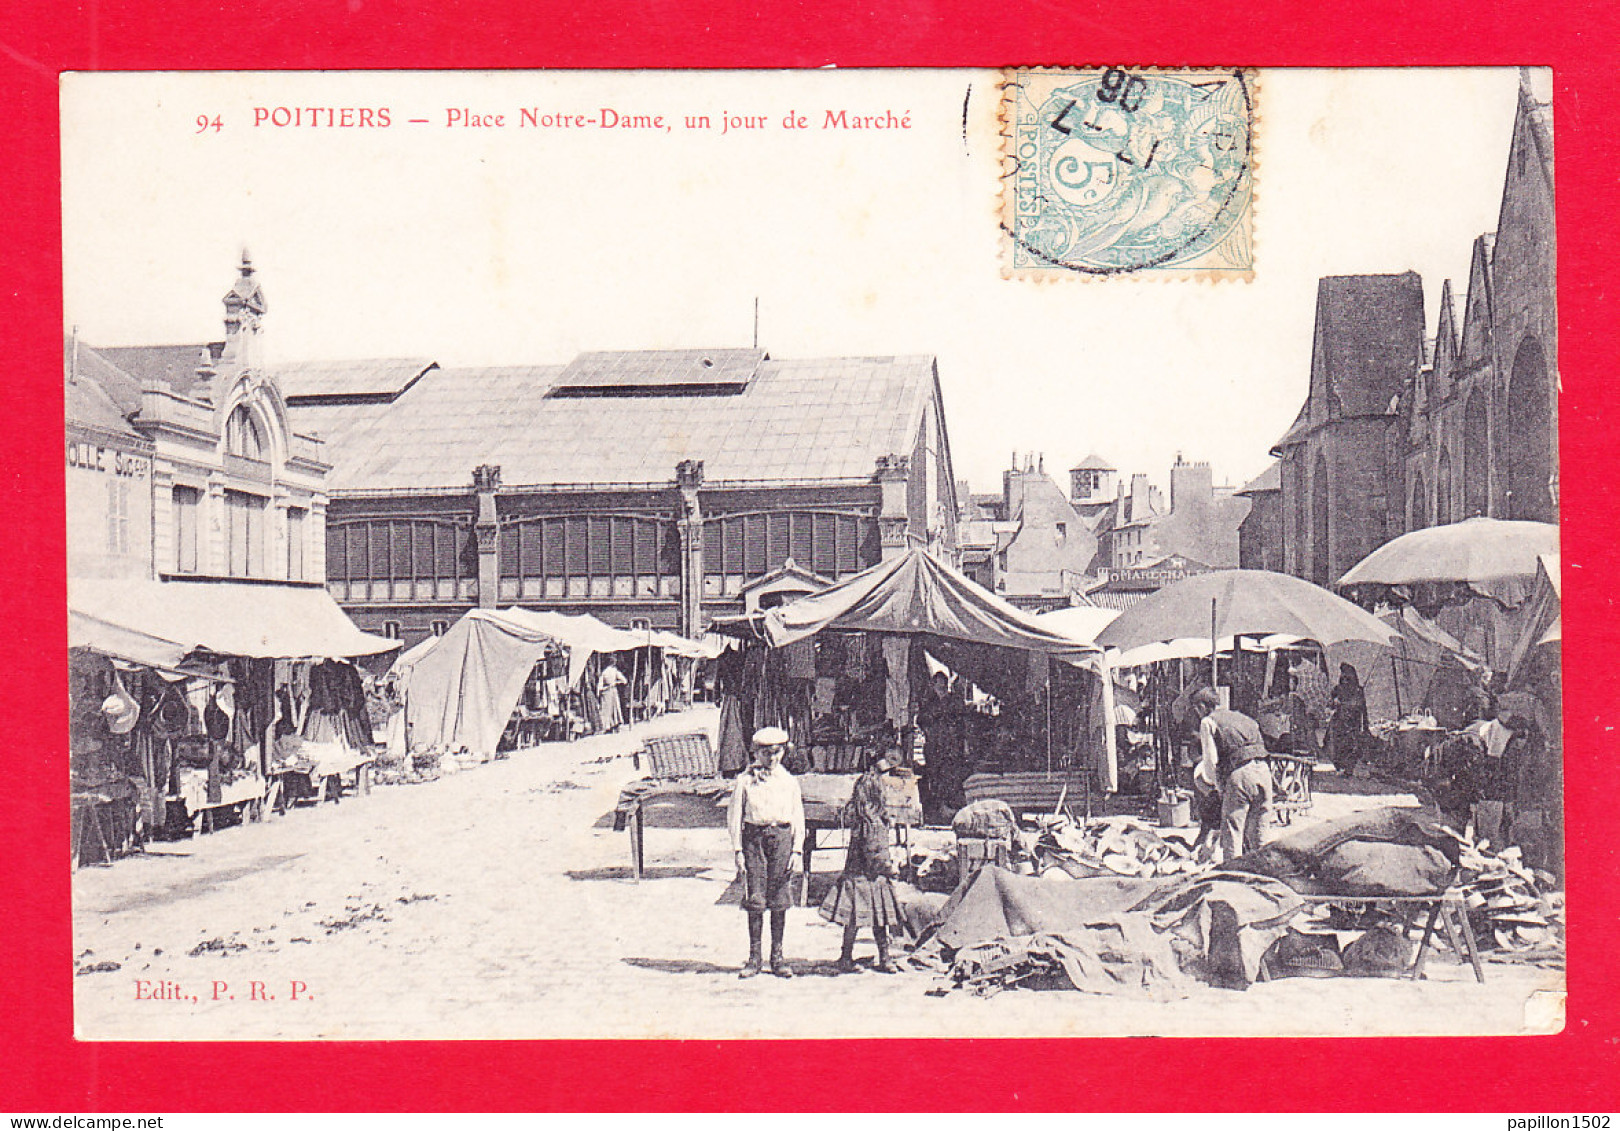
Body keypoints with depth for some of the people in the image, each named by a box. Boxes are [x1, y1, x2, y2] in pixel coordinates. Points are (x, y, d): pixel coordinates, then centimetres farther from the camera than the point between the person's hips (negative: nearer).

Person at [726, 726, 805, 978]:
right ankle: (754, 957, 9)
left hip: (781, 837, 1)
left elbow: (798, 819, 11)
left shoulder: (789, 781, 9)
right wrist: (738, 850, -1)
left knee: (780, 901, 3)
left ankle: (777, 957, 11)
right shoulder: (745, 780, 4)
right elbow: (734, 816, 5)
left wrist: (795, 849, 2)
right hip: (754, 837, -1)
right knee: (754, 900, -1)